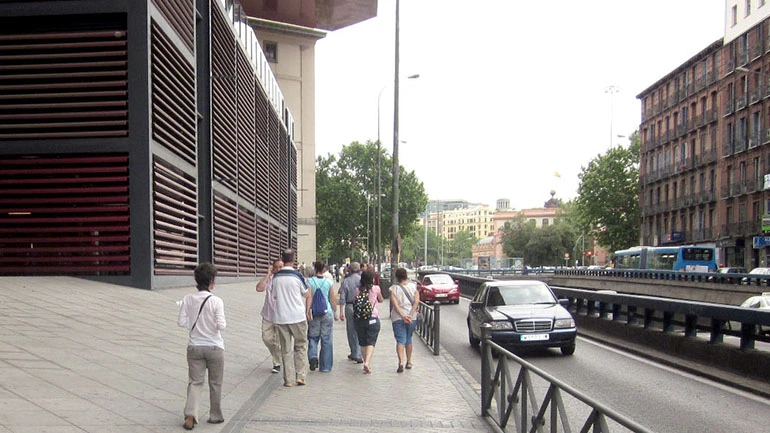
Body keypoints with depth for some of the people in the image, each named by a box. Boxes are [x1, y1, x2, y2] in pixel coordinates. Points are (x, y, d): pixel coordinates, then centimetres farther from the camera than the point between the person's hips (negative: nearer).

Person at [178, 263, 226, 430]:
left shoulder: (188, 299, -5)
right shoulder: (216, 301, -15)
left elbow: (181, 322, -4)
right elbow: (221, 325, -16)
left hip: (194, 347, 2)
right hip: (214, 347, -2)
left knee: (195, 382, 9)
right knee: (215, 384, 13)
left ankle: (190, 415, -6)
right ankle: (215, 415, 24)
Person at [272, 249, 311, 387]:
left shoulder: (275, 277, 1)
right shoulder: (297, 276, -8)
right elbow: (307, 295, 3)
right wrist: (306, 312, 17)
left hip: (280, 318, 3)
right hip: (298, 317, -3)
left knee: (286, 349, 10)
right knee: (301, 346, 10)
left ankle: (288, 379, 11)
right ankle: (300, 376, 3)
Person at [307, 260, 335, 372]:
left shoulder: (310, 281, -5)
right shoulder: (328, 282, -1)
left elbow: (309, 298, -11)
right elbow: (332, 299, 4)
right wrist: (334, 312, 15)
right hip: (327, 312, 1)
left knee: (313, 337, 14)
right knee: (326, 339, 8)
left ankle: (313, 356, -10)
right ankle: (325, 366, 12)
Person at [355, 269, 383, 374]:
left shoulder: (358, 290, 0)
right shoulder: (376, 288, -3)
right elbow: (381, 300, 13)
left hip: (360, 319, 2)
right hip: (373, 318, -2)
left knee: (363, 343, 13)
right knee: (371, 342, -2)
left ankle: (367, 364, 19)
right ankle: (367, 362, -21)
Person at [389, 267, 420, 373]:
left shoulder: (393, 288, -3)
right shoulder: (413, 287, 3)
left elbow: (395, 304, -15)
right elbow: (417, 301, -9)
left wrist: (403, 316, -20)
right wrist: (410, 315, -15)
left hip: (398, 318, -3)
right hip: (412, 317, 3)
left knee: (400, 340, -4)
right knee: (409, 339, 19)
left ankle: (401, 362, -23)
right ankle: (409, 362, 26)